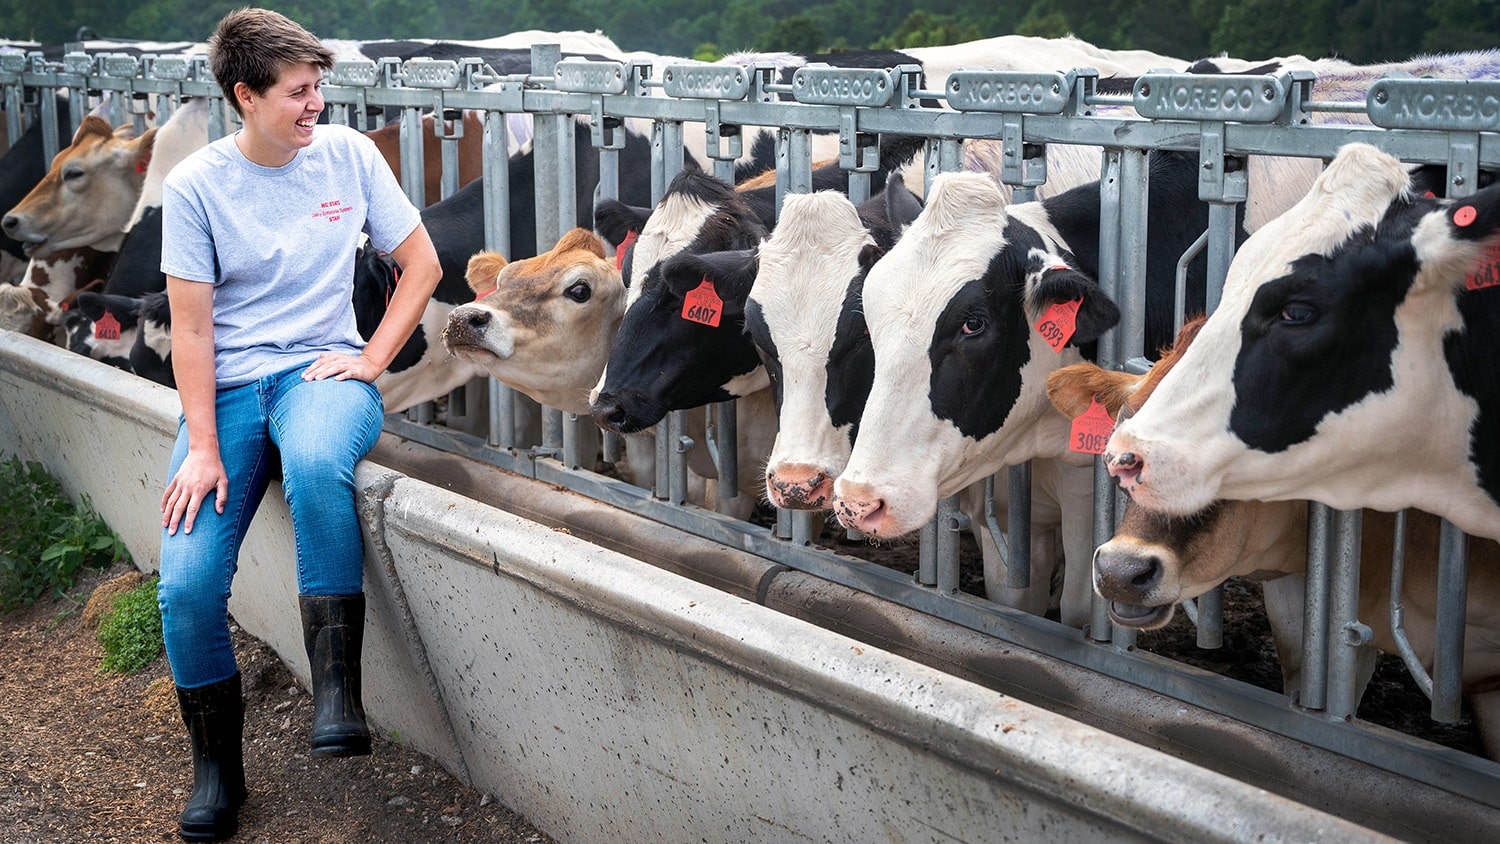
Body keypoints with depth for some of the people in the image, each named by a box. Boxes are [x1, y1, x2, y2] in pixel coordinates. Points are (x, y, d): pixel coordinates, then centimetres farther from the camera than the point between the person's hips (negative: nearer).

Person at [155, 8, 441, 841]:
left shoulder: (348, 154, 2)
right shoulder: (195, 184, -3)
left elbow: (422, 263, 9)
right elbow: (191, 327, -4)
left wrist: (371, 359, -3)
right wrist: (202, 448, -11)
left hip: (320, 369, 0)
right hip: (229, 383, 0)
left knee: (316, 462, -39)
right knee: (186, 585, -16)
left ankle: (336, 685, -27)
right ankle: (217, 765, 8)